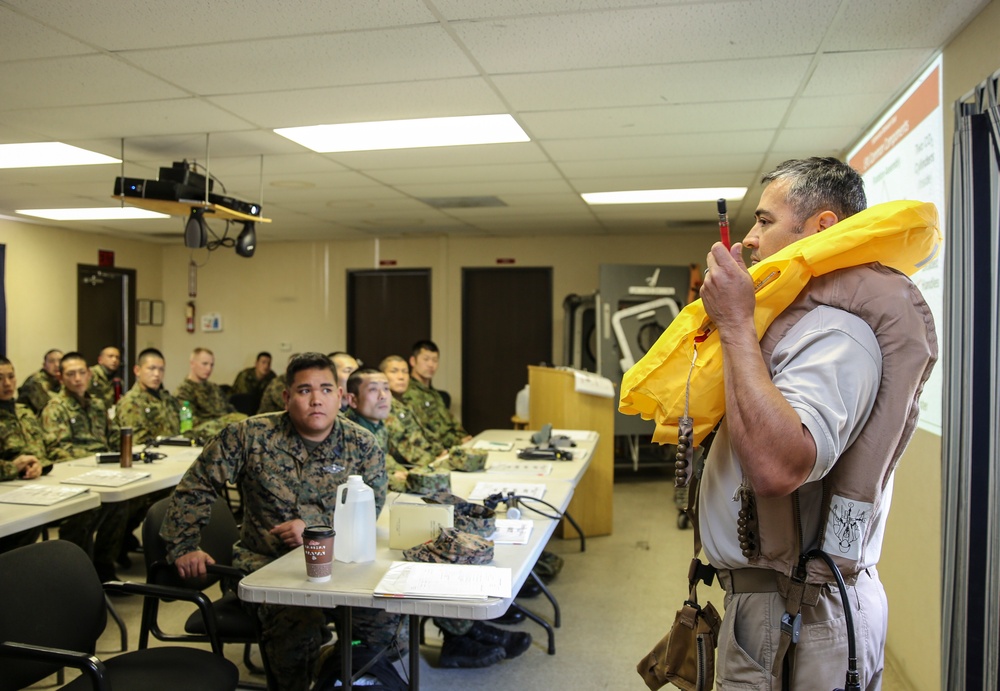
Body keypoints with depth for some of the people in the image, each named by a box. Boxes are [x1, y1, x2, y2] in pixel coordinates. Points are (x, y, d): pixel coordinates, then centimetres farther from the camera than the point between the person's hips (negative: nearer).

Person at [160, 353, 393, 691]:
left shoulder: (363, 446, 1)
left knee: (384, 619, -21)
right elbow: (197, 487, 3)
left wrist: (314, 525, -15)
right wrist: (182, 547, -3)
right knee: (297, 624, -31)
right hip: (265, 561, -1)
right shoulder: (250, 435, -3)